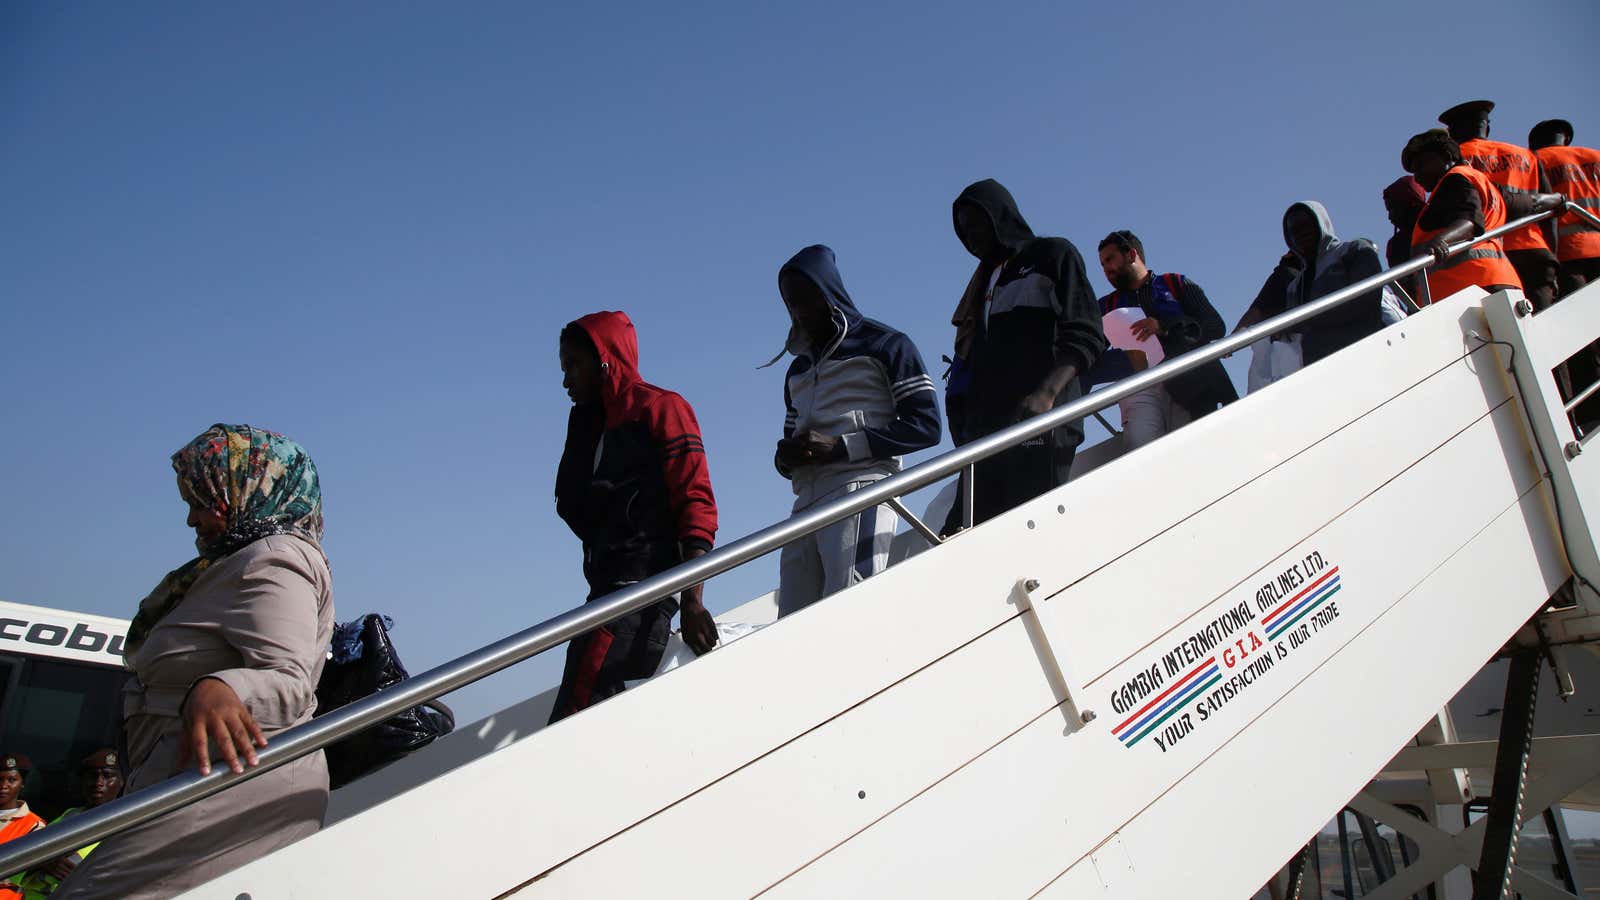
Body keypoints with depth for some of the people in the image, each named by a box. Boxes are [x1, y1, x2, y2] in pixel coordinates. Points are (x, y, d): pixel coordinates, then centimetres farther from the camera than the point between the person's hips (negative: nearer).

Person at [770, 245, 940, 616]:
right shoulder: (798, 370, 31)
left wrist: (840, 446, -11)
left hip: (861, 489, -7)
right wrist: (787, 456, 4)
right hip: (806, 502, 7)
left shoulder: (885, 345, 8)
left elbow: (926, 426, -2)